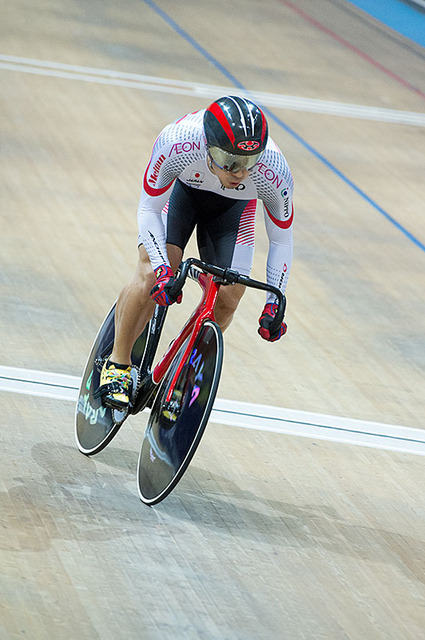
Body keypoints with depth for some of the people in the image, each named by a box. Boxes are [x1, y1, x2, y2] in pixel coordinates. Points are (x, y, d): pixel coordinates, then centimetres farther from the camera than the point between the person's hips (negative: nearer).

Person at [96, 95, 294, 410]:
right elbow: (149, 209, -26)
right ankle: (118, 364, -2)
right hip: (182, 187, -1)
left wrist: (274, 302, -21)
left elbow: (281, 239, -19)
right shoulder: (176, 143, -43)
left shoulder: (275, 174, -38)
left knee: (227, 299, -9)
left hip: (232, 206, 1)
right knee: (150, 274, -22)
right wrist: (162, 268, -38)